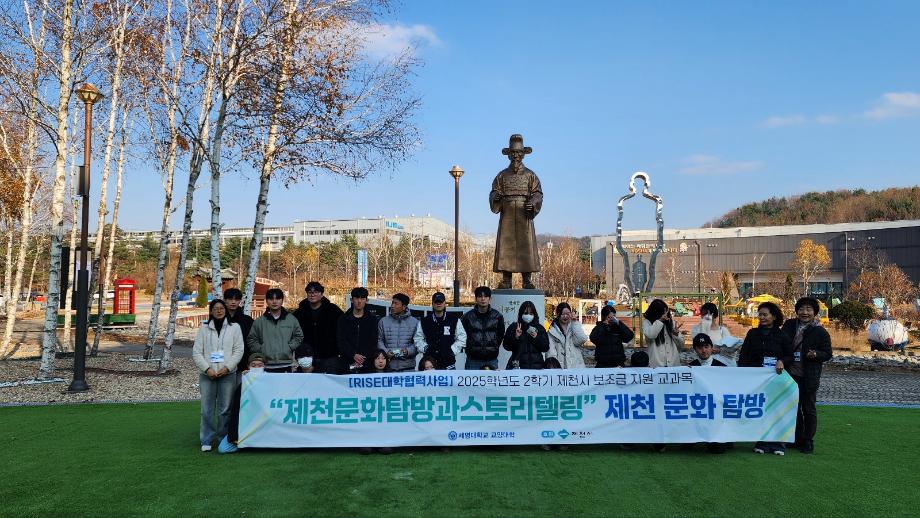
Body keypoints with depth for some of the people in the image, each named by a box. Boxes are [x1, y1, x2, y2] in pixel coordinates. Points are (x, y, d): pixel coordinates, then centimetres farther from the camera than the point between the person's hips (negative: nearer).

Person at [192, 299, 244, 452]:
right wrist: (207, 368, -8)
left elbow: (239, 350, 2)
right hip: (207, 375, 1)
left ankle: (224, 438, 14)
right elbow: (196, 352, 4)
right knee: (206, 409, 1)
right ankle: (206, 440, 11)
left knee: (226, 409, 1)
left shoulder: (234, 327, 6)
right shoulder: (204, 328, 8)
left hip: (228, 374, -1)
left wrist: (227, 367, -10)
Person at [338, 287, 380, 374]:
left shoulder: (372, 319, 8)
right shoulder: (344, 319, 9)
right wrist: (353, 355, -15)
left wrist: (364, 358, -12)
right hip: (347, 361, 0)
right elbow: (341, 341, 0)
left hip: (367, 362, 0)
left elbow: (373, 342, 2)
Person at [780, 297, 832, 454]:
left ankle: (808, 441, 14)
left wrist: (816, 354, -21)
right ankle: (797, 438, 26)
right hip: (791, 374, 4)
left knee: (809, 409, 5)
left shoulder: (820, 332, -6)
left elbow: (828, 353, -2)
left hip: (809, 377, -4)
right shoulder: (789, 326, 5)